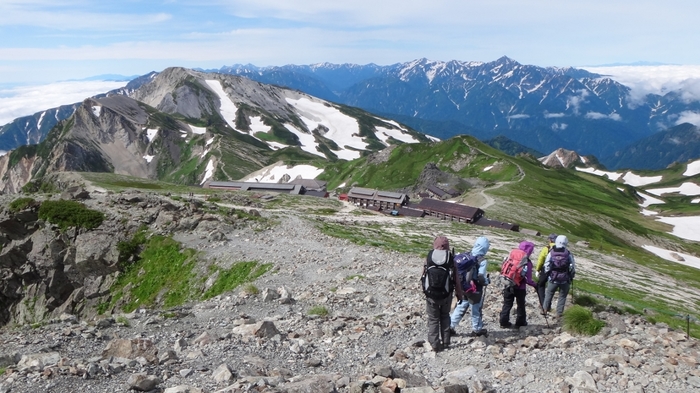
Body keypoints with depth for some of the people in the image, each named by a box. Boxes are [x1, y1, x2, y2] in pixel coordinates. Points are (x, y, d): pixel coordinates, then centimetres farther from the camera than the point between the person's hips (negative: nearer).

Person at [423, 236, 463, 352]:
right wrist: (459, 294, 7)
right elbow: (456, 279, -5)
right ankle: (445, 342, 25)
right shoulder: (451, 258, -8)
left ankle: (435, 344, 10)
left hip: (431, 294, -1)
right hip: (446, 294, 1)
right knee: (445, 317, 22)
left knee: (433, 319, 13)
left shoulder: (429, 257, -6)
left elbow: (424, 274, 4)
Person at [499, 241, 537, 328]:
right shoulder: (527, 263, -17)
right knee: (521, 305, 16)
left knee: (507, 304, 13)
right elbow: (527, 279, -17)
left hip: (508, 285, 4)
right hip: (520, 288, -4)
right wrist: (535, 285, -2)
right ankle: (520, 322, 27)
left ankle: (504, 321, 13)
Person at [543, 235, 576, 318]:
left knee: (549, 294, 19)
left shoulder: (551, 253, -6)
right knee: (562, 296, 12)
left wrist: (547, 274, 13)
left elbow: (546, 265, -4)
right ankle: (559, 313, 15)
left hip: (553, 279, 1)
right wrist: (571, 277, 12)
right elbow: (573, 267, -4)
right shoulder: (568, 254, -8)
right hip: (565, 280, -1)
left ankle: (546, 309, 27)